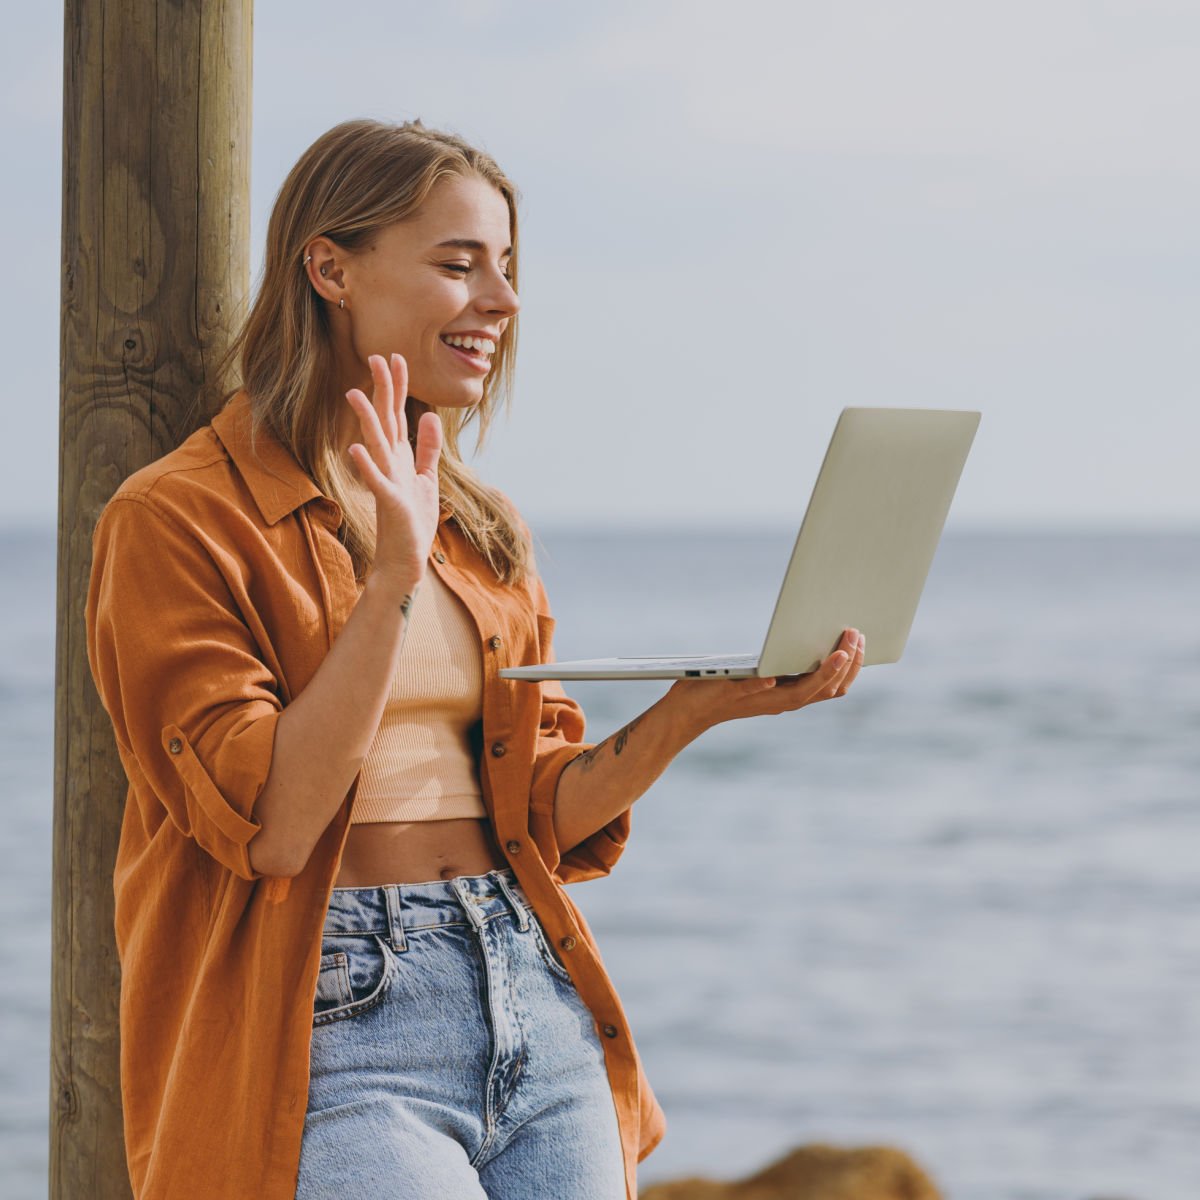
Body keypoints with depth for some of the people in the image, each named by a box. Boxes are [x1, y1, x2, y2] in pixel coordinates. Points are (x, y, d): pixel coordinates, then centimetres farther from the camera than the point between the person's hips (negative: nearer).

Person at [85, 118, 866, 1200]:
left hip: (537, 1007, 7)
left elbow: (541, 817, 16)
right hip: (333, 1026, -6)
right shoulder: (176, 520, -4)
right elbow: (267, 826, -13)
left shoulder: (484, 535, 17)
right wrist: (392, 581, -19)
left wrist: (694, 711, 0)